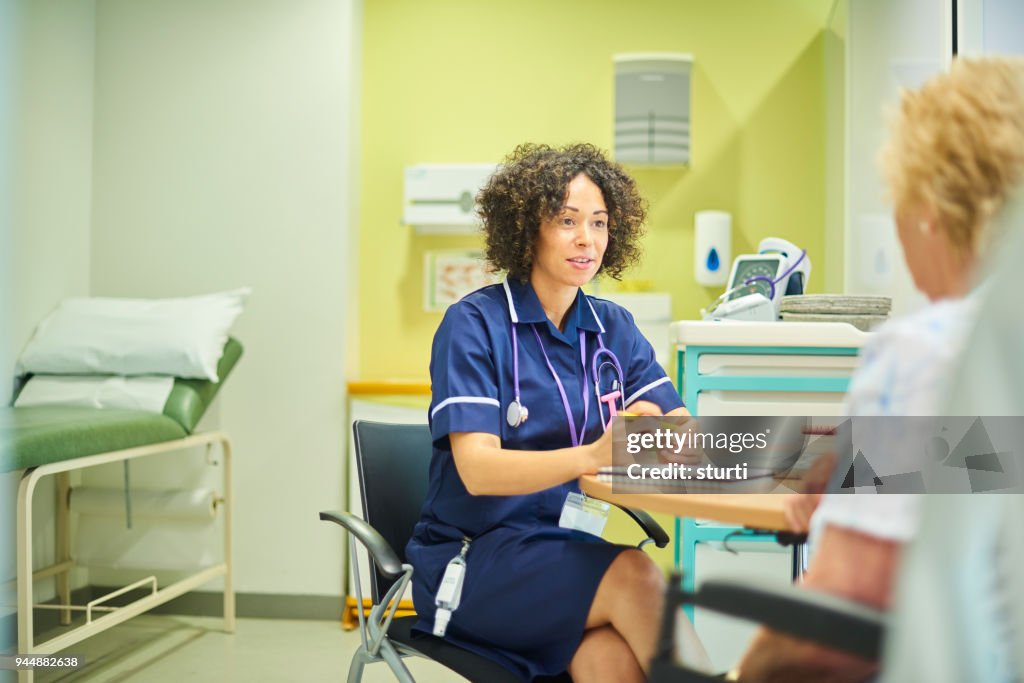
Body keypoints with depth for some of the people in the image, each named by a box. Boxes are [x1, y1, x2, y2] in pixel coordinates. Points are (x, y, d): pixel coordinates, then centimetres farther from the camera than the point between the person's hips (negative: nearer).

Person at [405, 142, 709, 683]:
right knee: (632, 575, -30)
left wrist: (652, 426, -23)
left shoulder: (614, 328, 10)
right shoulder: (474, 324, -6)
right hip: (474, 561, -3)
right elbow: (477, 470, -18)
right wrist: (591, 456, -35)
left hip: (576, 551, 4)